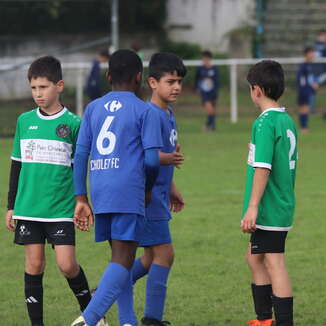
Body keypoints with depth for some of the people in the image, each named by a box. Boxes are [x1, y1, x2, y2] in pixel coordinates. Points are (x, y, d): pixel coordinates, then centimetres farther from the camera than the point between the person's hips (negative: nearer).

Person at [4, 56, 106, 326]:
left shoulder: (72, 124, -2)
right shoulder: (25, 121, 7)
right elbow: (16, 165, 13)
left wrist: (80, 205, 4)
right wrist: (11, 206, 12)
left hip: (61, 209, -3)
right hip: (28, 208, 3)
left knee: (67, 264, -8)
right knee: (34, 265, 2)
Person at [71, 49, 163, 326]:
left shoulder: (94, 108, 13)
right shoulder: (145, 111, -1)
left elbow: (80, 155, 9)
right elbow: (152, 159, -7)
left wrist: (81, 199, 11)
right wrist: (148, 189, 12)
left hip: (99, 195, 6)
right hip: (129, 194, -6)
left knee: (120, 258, 18)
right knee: (123, 261, -8)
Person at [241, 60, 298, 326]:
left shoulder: (265, 123, -16)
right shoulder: (288, 121, 11)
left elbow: (262, 168, -22)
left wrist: (252, 208, -22)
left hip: (268, 211, -10)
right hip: (283, 208, 10)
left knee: (275, 264, -7)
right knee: (255, 257, 21)